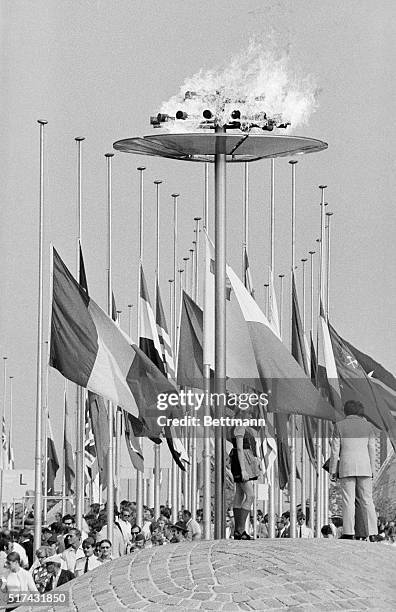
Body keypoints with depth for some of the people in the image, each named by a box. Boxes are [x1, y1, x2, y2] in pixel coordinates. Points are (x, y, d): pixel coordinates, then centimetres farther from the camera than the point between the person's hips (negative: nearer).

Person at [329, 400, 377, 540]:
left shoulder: (339, 426, 1)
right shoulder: (367, 426, 6)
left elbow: (335, 450, -1)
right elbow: (372, 450, 5)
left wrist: (332, 470, 4)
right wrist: (372, 470, 11)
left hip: (347, 467, -2)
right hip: (364, 467, 2)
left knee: (348, 501, -2)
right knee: (367, 500, 4)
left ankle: (349, 533, -8)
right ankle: (372, 533, -2)